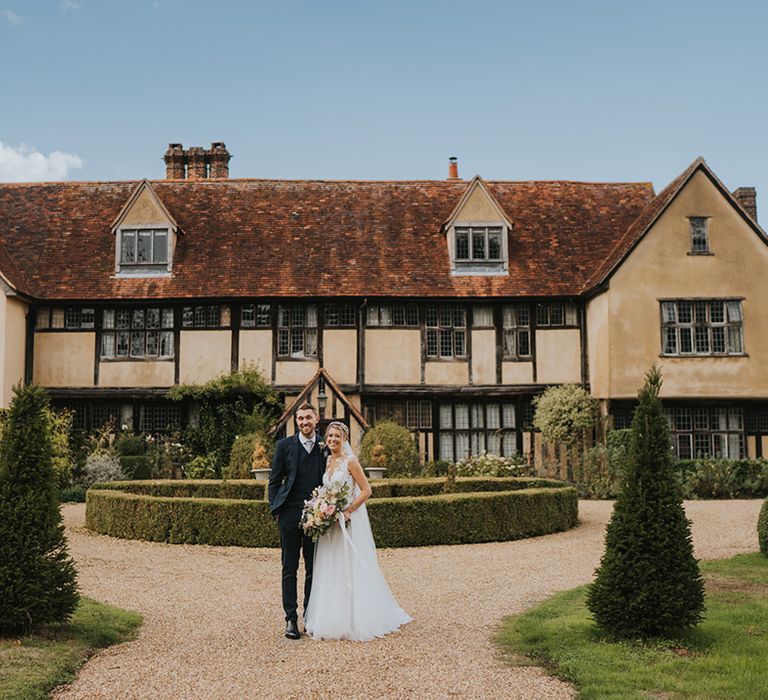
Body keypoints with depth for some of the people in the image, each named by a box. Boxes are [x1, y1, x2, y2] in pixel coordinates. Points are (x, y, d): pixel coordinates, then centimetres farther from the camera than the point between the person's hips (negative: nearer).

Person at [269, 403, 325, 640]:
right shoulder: (285, 445, 2)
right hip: (290, 515, -2)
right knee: (289, 569, 3)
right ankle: (291, 618, 9)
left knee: (314, 569, 8)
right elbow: (274, 481, 4)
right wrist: (275, 510, -2)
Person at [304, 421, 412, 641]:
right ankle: (332, 621, 16)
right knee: (330, 571, 8)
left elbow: (366, 491, -12)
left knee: (349, 570, -3)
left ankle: (355, 621, 5)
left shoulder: (350, 461, -9)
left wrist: (348, 511, -17)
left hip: (348, 522, -7)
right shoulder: (327, 461, 11)